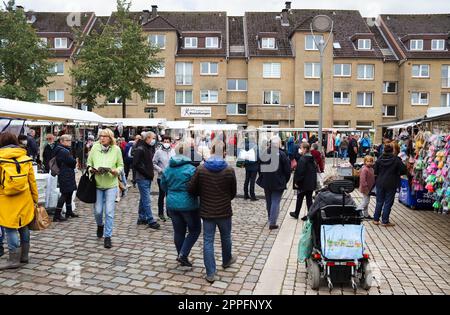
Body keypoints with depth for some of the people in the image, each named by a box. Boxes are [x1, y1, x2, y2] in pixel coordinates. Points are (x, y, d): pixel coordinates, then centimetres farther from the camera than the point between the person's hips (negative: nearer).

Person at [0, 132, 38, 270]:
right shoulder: (26, 158, 2)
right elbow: (32, 181, 6)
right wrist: (35, 199, 14)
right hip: (24, 199, 4)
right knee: (24, 227, 13)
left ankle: (14, 260, 4)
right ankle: (24, 256, 23)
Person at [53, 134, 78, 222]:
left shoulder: (65, 150, 15)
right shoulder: (63, 151, -18)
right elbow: (72, 162, -19)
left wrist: (73, 162, -2)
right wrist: (75, 160, 0)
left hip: (68, 175, 11)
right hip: (66, 176, -11)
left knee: (69, 193, 19)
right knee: (65, 194, -7)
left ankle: (69, 212, 32)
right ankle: (57, 215, -5)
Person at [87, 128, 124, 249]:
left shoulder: (116, 149, -2)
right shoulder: (95, 147, 0)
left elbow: (121, 165, 4)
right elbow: (89, 163, 8)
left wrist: (116, 171, -16)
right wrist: (92, 170, -13)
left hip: (111, 184, -1)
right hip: (97, 184, 1)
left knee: (109, 211, -4)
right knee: (98, 210, 7)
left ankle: (108, 236, 8)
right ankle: (100, 225, 41)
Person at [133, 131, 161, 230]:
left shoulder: (150, 148, 13)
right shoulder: (140, 149, -13)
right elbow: (135, 164, -19)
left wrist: (151, 173, 9)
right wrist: (146, 173, -16)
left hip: (148, 178, 9)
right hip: (142, 178, -9)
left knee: (143, 199, 15)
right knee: (147, 200, -6)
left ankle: (142, 218, 24)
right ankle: (151, 221, -1)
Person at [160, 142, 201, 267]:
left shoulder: (168, 169, 3)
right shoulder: (191, 169, -16)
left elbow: (163, 186, 14)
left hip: (172, 204, 6)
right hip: (188, 205, -5)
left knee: (178, 231, 15)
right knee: (195, 230, 11)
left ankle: (181, 257, 25)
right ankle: (183, 254, 1)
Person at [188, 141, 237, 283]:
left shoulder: (200, 169, -10)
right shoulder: (229, 170, -11)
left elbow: (192, 189, -6)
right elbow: (233, 193, -1)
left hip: (207, 211, 0)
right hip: (224, 211, 0)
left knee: (208, 241, 7)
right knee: (226, 237, 22)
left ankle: (210, 273, 8)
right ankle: (226, 260, 45)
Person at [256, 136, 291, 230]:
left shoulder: (264, 154, -5)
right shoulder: (282, 154, -15)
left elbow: (259, 168, 4)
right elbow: (287, 169, -10)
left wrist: (262, 179, 16)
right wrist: (285, 180, 5)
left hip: (266, 182, 4)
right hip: (278, 183, -4)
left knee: (269, 202, 18)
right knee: (275, 202, 1)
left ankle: (271, 220, 32)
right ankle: (272, 222, -3)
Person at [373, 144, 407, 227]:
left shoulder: (379, 159, -2)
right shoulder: (396, 160, -10)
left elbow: (375, 172, 0)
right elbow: (404, 170, -7)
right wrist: (396, 173, 10)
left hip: (380, 183, 3)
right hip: (391, 184, -3)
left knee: (379, 202, 13)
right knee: (388, 203, 5)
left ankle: (376, 219, 17)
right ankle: (385, 221, 9)